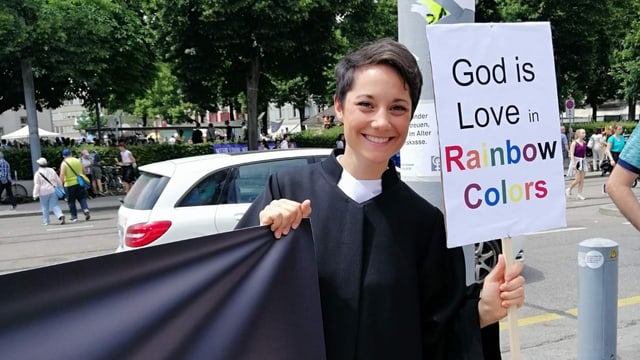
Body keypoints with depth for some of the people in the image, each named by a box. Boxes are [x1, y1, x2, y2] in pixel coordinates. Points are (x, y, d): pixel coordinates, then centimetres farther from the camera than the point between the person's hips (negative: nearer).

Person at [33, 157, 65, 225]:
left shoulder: (38, 173, -6)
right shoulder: (51, 170, 8)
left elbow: (37, 185, -8)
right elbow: (58, 181, 13)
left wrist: (35, 195, -4)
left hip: (44, 192, -3)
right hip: (53, 191, 3)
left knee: (45, 207, 8)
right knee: (54, 205, 2)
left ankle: (46, 221, 15)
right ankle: (60, 215, -22)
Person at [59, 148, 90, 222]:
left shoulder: (64, 163, -7)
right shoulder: (77, 161, 7)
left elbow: (62, 175, -18)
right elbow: (84, 171, 14)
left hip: (69, 185, -3)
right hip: (79, 183, 3)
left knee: (71, 201, 7)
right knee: (82, 198, 11)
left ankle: (74, 217, 12)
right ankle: (86, 209, -13)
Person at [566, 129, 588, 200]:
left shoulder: (584, 143, 7)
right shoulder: (574, 143, -11)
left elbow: (584, 153, 14)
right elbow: (571, 154, -15)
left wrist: (584, 161, 12)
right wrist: (573, 163, -22)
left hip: (583, 161, 6)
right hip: (576, 161, -6)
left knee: (582, 179, 4)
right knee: (578, 179, -8)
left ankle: (579, 194, 11)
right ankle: (569, 189, 14)